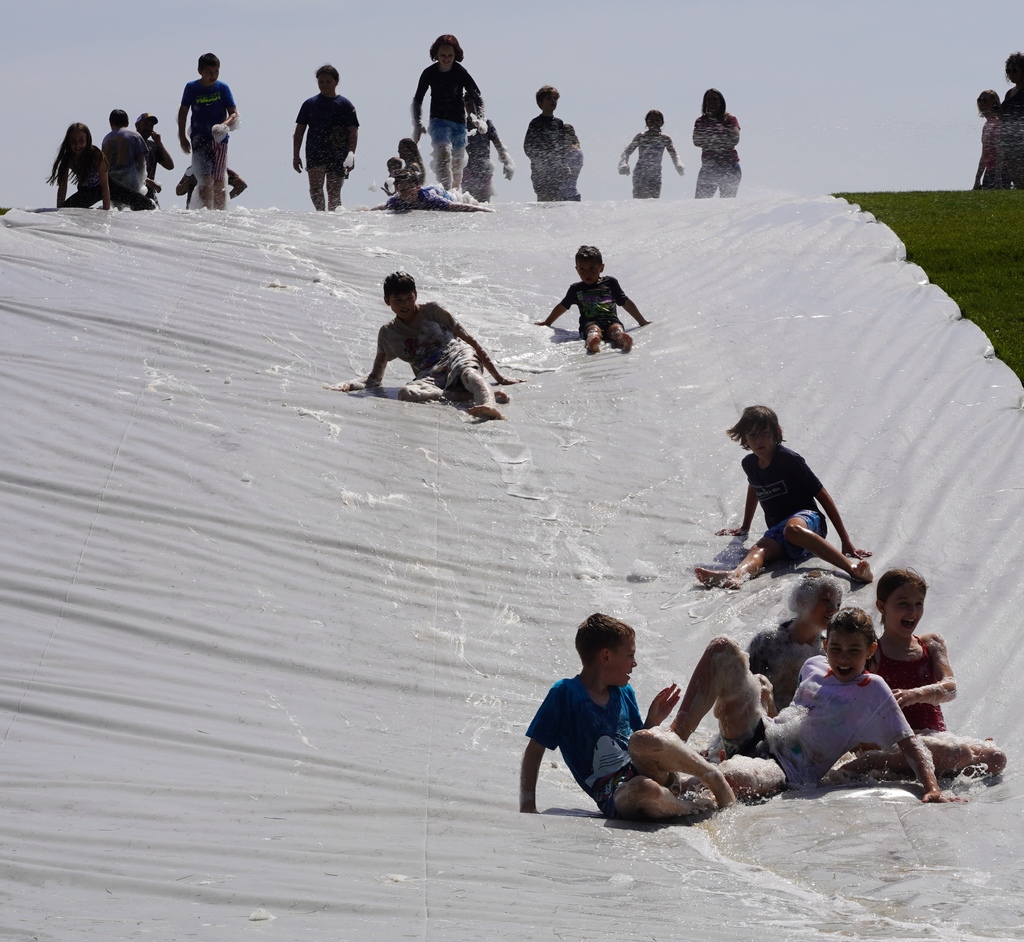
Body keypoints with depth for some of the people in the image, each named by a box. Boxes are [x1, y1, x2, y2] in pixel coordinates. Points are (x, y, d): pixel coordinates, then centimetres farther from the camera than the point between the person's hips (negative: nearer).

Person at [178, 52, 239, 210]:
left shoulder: (223, 88, -1)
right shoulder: (191, 88, 0)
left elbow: (234, 113, -1)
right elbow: (183, 112, 11)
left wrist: (225, 124, -22)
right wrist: (182, 137, 9)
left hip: (219, 138, 0)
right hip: (199, 138, 0)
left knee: (218, 181, 0)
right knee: (205, 180, -9)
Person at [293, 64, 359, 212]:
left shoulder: (345, 104, 6)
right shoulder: (310, 104, 9)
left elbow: (353, 131, 3)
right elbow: (299, 131, 12)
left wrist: (351, 155, -8)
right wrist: (296, 155, 6)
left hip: (338, 155, 0)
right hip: (315, 153, 0)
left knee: (334, 193, 4)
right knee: (315, 187, -21)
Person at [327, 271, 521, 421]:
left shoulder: (432, 311, 13)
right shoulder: (388, 333, 19)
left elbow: (469, 340, 14)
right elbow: (375, 378, 24)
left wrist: (498, 377, 12)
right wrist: (348, 385, 2)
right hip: (430, 376, 1)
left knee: (468, 373, -39)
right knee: (405, 394, -36)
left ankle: (488, 405, -73)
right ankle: (483, 394, -44)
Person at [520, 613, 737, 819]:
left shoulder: (624, 693, 16)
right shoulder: (565, 694, -2)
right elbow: (534, 752, -3)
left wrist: (652, 722, 5)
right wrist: (527, 807, -11)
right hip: (613, 797, -4)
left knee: (644, 740, -32)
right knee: (644, 788, -41)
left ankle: (718, 783, -17)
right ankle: (698, 810, -15)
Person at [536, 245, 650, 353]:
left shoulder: (610, 283, 21)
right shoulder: (576, 289, 24)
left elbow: (626, 303, 26)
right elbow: (562, 307, 38)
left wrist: (642, 321, 31)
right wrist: (546, 323, 49)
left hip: (611, 320, 1)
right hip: (589, 322, -1)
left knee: (617, 328, -37)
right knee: (594, 329, -39)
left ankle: (623, 341, -73)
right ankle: (592, 342, -75)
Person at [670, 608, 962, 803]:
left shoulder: (873, 690, -1)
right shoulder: (814, 666, 17)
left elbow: (910, 743, -7)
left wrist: (933, 789, -20)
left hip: (786, 771, -7)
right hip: (758, 736, 7)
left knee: (729, 779, -46)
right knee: (723, 649, -8)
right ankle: (674, 738, -15)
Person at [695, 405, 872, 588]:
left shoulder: (789, 460, -8)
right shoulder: (749, 464, 10)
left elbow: (824, 497, -6)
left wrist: (846, 542, -8)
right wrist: (744, 528, 48)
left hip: (807, 519, -5)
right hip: (777, 530, 5)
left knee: (792, 529, -42)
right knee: (759, 549, -30)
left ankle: (852, 568, -55)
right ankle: (735, 576, -66)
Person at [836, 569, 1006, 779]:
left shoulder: (931, 644, 15)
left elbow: (949, 688, -3)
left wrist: (915, 695, -24)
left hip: (934, 734, 5)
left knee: (995, 758, -18)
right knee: (958, 754, -32)